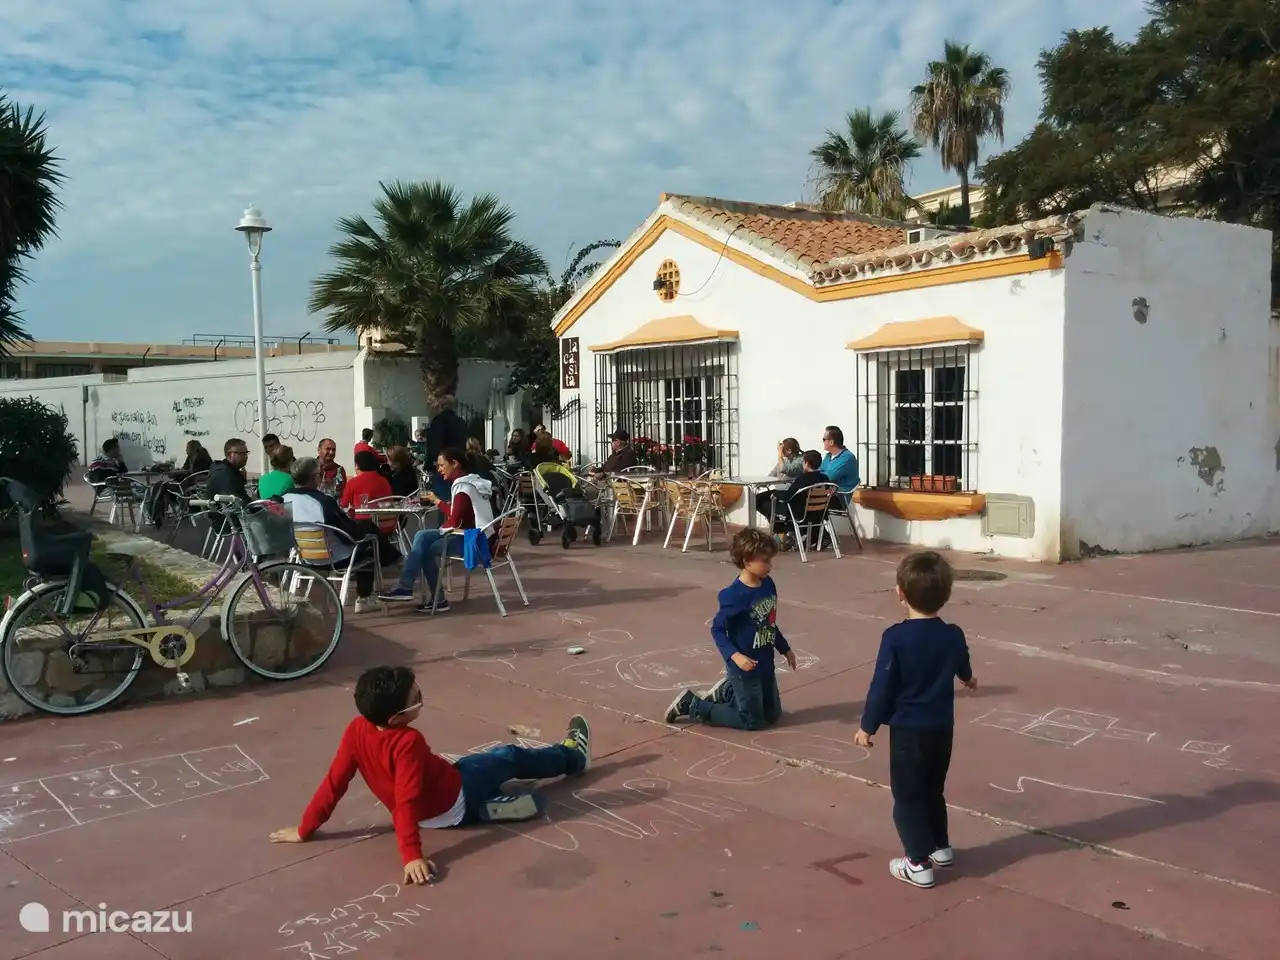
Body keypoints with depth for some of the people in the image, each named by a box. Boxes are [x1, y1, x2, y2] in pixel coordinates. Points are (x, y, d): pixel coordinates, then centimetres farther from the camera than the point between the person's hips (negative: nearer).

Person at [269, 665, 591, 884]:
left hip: (429, 811, 7)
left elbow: (334, 783, -14)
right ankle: (572, 757, 38)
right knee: (510, 757, 13)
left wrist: (305, 829, -6)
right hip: (452, 806, -7)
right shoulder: (408, 742, -36)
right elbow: (406, 804, -39)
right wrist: (412, 856, -41)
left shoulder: (356, 731, -17)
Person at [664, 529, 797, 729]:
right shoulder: (734, 595, -25)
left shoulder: (768, 585, -2)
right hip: (744, 667, -8)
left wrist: (785, 649, 22)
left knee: (772, 714, 19)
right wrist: (734, 656, -30)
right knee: (751, 721, 3)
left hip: (765, 663, 8)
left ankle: (725, 692, 33)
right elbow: (717, 629, -19)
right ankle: (692, 705, 11)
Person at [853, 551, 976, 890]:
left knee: (907, 795, 5)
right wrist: (969, 679, 47)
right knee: (933, 789, 23)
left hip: (908, 731, -6)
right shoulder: (954, 635, -1)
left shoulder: (896, 638, -20)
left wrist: (867, 726, -3)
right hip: (942, 728, 6)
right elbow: (963, 668, 22)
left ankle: (919, 864, 7)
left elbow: (882, 687, -16)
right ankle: (940, 847, 35)